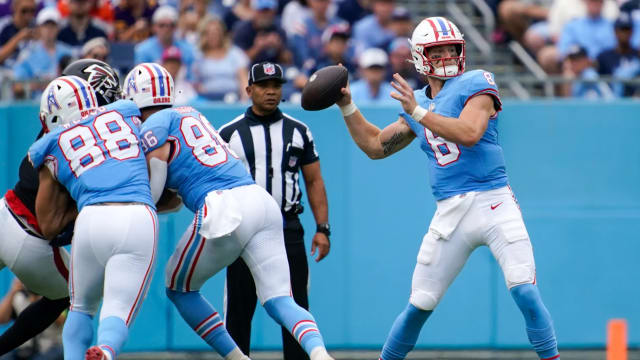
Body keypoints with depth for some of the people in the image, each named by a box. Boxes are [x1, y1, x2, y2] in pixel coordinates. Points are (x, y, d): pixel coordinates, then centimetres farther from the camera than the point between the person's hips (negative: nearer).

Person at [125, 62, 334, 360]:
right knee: (279, 300, 0)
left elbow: (151, 193, 0)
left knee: (180, 288, 16)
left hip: (222, 209, -7)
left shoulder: (153, 127, 2)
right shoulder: (189, 114, 26)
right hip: (263, 201, 7)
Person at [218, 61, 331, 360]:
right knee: (239, 309, 1)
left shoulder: (298, 131, 9)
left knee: (295, 307, -3)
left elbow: (314, 181, 11)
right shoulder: (229, 133, 5)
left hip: (288, 230, 1)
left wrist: (322, 228, 1)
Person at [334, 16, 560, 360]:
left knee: (525, 292, -16)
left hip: (494, 205, -4)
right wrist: (347, 106, 17)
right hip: (450, 213, 4)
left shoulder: (475, 84, -2)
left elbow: (469, 133, -20)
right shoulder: (416, 102, 16)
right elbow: (375, 146, 25)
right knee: (419, 305, 7)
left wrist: (418, 112, -19)